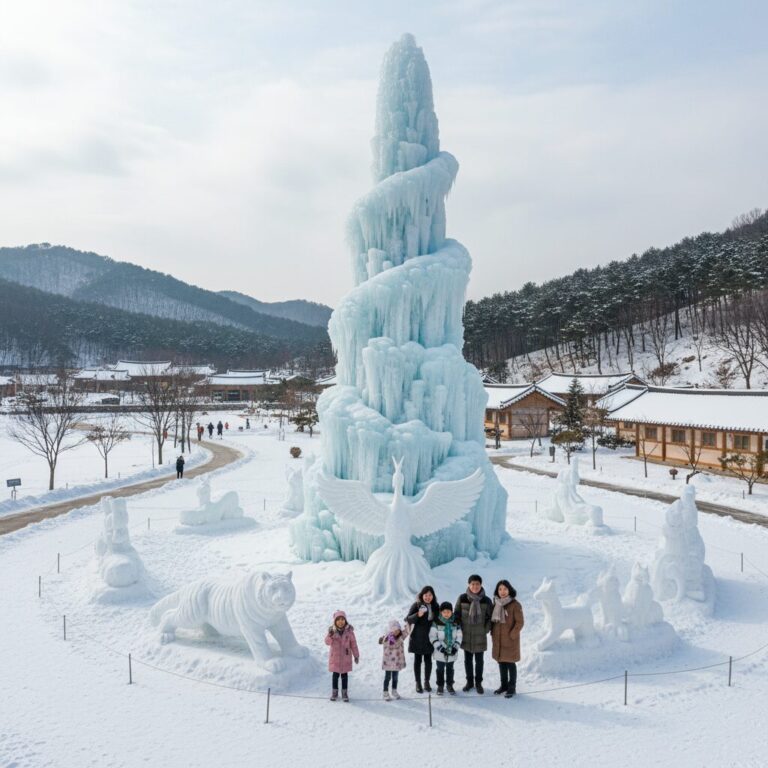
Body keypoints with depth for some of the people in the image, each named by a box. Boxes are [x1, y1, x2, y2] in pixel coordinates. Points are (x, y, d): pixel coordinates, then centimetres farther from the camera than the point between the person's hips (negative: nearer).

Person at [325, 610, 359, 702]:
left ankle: (345, 693, 20)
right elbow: (327, 642, -16)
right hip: (335, 657, 0)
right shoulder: (332, 630, -8)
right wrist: (330, 635, -36)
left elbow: (353, 643, 0)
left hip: (346, 657, 0)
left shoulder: (349, 630, -7)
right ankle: (334, 693, 22)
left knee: (344, 675, 8)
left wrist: (356, 655, 4)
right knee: (335, 675, 7)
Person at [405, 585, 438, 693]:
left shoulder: (435, 606, 0)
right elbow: (408, 619, -17)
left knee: (428, 660, 10)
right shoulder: (416, 605, -11)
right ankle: (418, 683, 19)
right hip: (417, 638, -3)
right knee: (418, 660, 7)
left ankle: (427, 682, 25)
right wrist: (418, 615, -36)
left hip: (429, 638, 3)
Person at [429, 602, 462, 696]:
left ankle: (450, 685, 31)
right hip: (440, 652, -2)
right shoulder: (436, 623, -11)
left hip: (452, 652, 2)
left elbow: (459, 636, 2)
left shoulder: (455, 623, -3)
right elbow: (432, 637, -10)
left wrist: (456, 647, -9)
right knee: (440, 669, 11)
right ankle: (440, 686, 26)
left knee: (450, 669, 16)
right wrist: (439, 647, -17)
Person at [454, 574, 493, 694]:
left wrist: (486, 630, -5)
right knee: (468, 660, 13)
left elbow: (490, 617, 1)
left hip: (480, 636, -1)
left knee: (479, 661, 10)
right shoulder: (462, 598, -7)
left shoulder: (486, 600, -7)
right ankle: (469, 681, 29)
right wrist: (459, 629, -2)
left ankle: (478, 683, 25)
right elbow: (457, 614, 1)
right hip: (466, 635, 1)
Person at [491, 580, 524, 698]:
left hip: (510, 640, -5)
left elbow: (520, 622, -13)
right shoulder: (496, 604, 4)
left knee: (510, 663, 3)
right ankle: (504, 685, 28)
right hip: (498, 640, 5)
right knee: (501, 662, 14)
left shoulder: (515, 605, -13)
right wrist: (493, 633, 7)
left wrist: (512, 635, -14)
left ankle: (512, 687, 15)